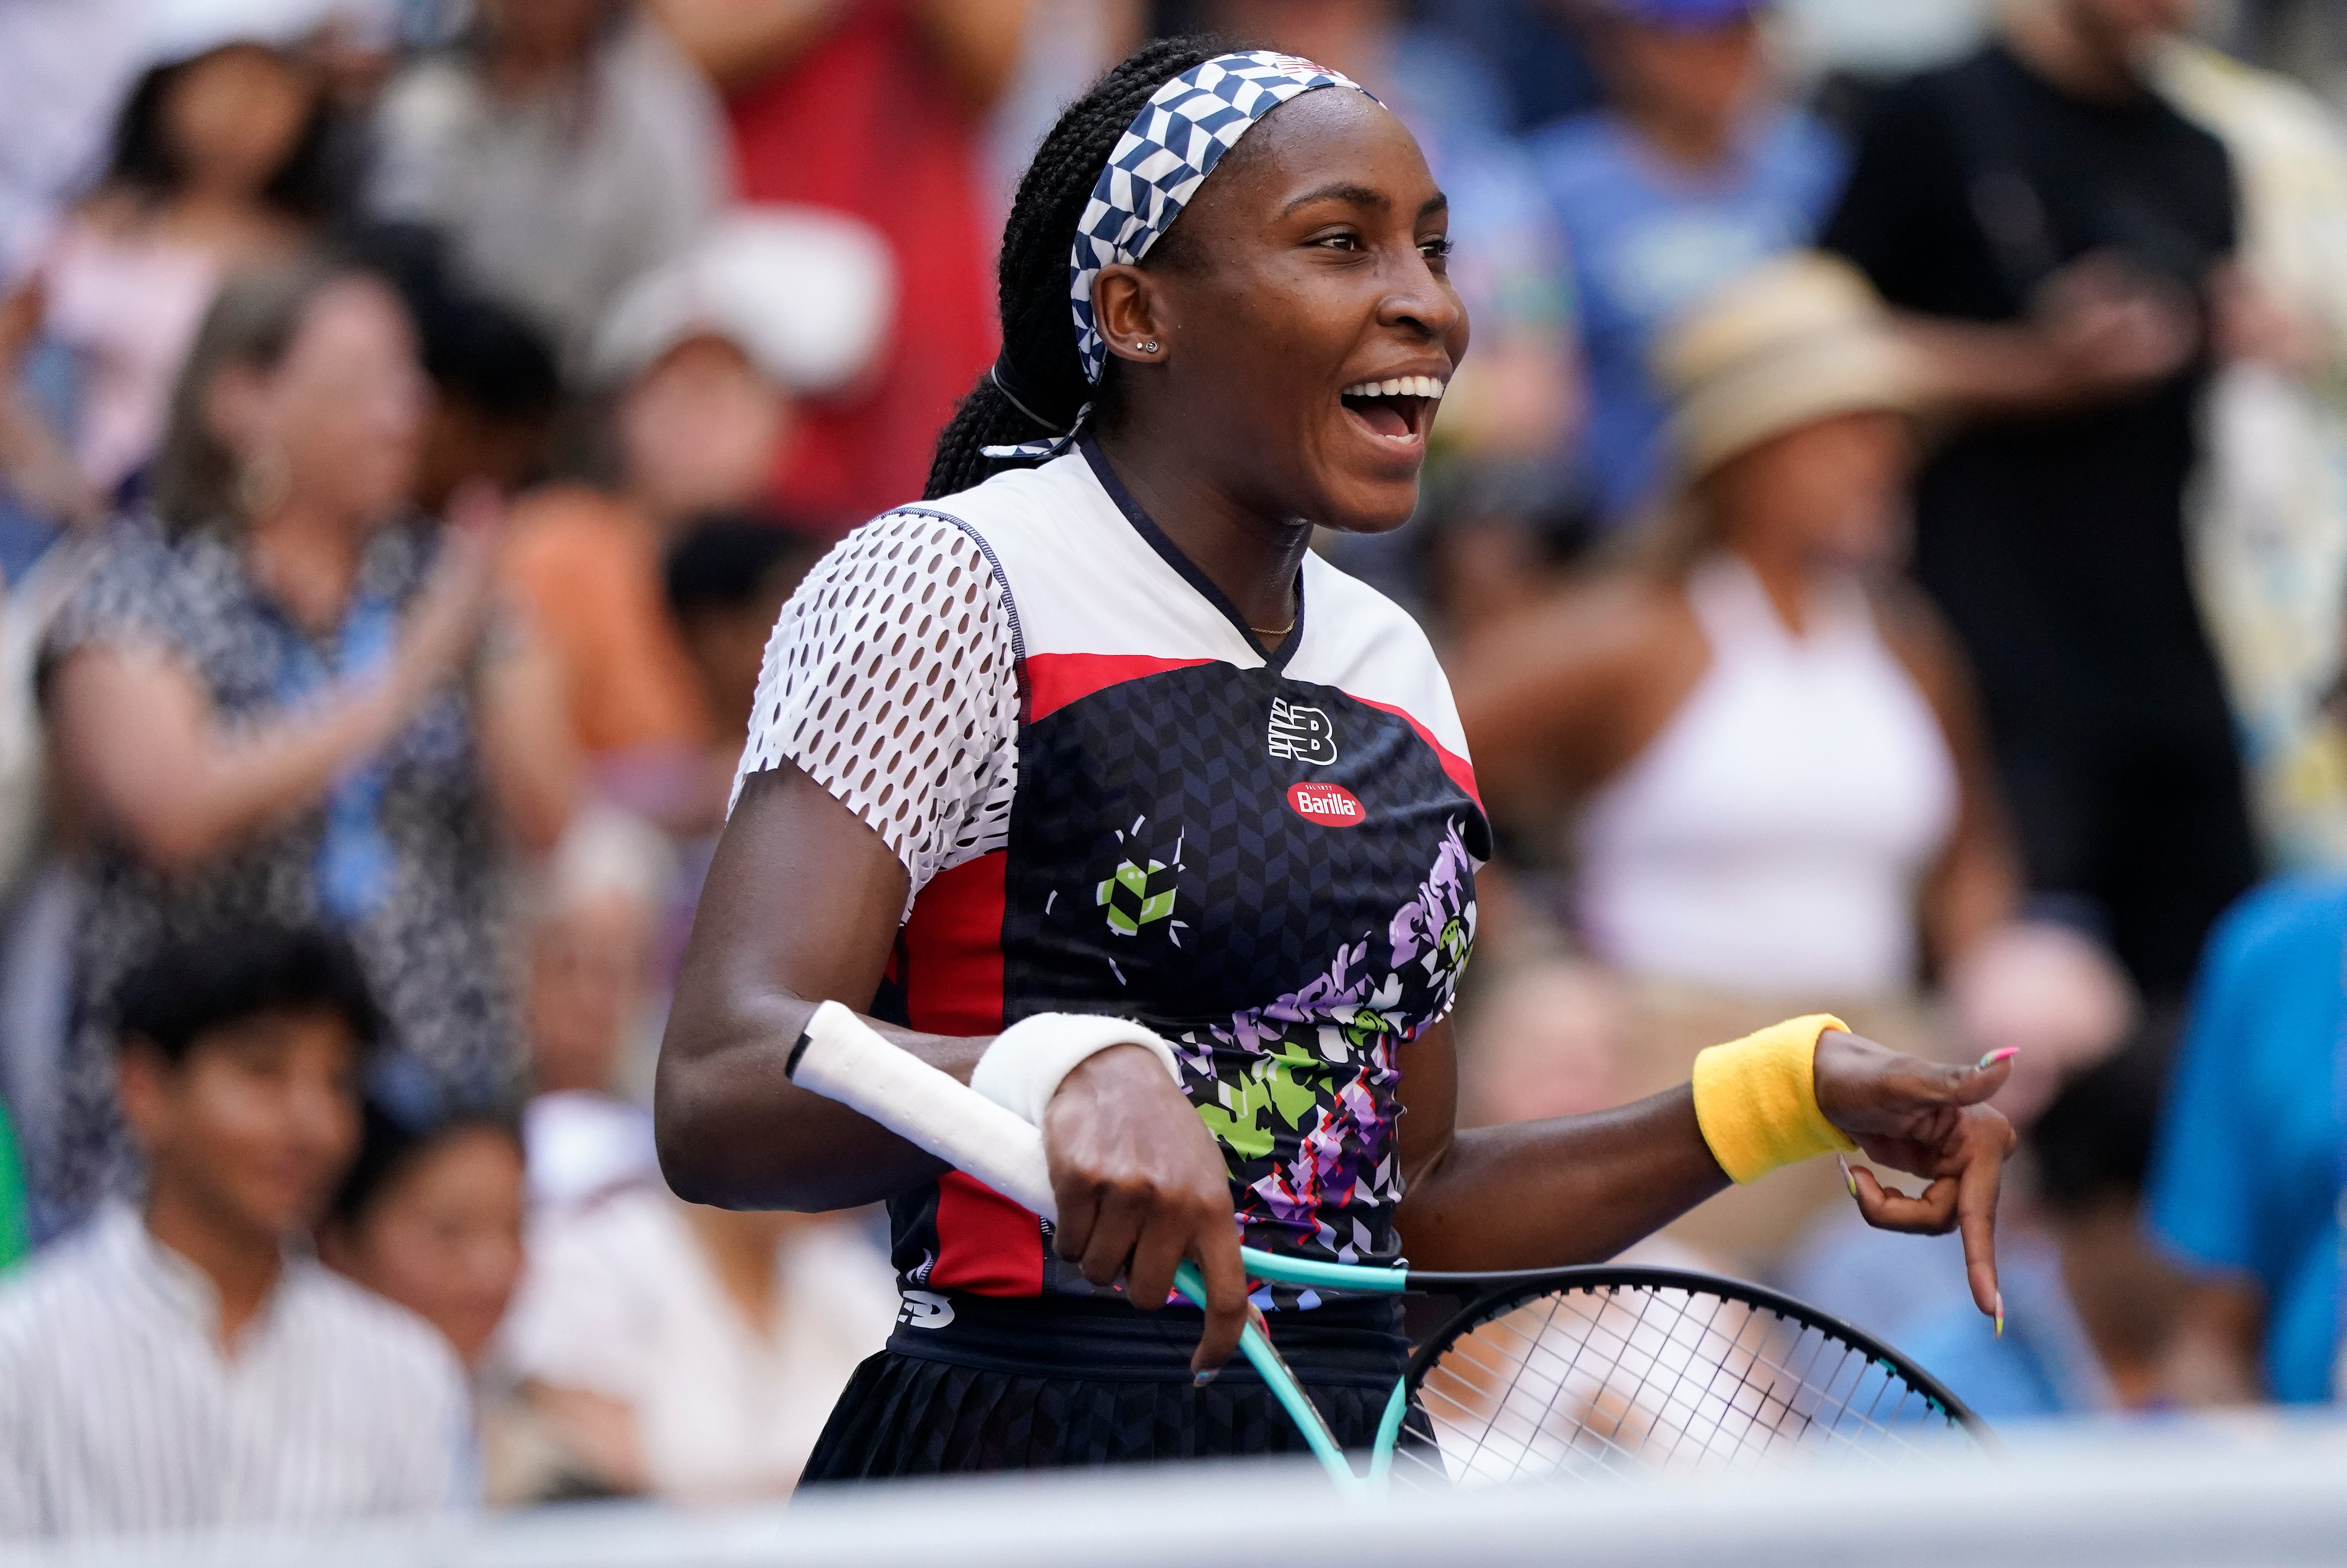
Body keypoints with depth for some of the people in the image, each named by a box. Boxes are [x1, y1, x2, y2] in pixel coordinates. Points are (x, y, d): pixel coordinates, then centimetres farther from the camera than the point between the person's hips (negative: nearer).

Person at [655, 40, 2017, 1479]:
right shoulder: (944, 590, -6)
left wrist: (1792, 1093, 10)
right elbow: (718, 1102, -20)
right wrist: (1066, 1072, -38)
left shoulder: (1393, 666, 16)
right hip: (1014, 1464, -7)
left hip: (1358, 1474, 7)